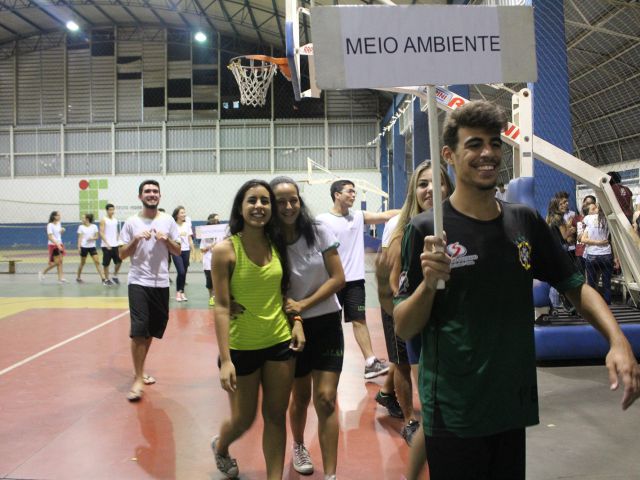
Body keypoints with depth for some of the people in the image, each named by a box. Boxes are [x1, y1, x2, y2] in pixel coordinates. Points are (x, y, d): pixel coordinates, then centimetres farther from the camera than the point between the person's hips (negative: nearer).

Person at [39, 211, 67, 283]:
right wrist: (57, 244, -29)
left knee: (60, 261, 2)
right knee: (56, 262, -8)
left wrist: (62, 231, 2)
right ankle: (42, 273, 10)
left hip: (59, 244, 7)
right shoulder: (50, 225, -13)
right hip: (53, 245, -7)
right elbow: (50, 237, -20)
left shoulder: (59, 224, 9)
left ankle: (61, 278, 1)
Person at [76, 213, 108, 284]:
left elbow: (97, 237, 4)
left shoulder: (94, 226, 1)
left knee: (97, 262, -8)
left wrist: (92, 238, -17)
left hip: (92, 246, 0)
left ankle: (103, 278, -9)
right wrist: (79, 247, -7)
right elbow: (80, 238, 1)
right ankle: (78, 277, 29)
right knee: (82, 263, 10)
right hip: (84, 247, 0)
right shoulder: (81, 227, 1)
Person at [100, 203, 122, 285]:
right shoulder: (103, 220, -6)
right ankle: (107, 279, 11)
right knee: (106, 263, 1)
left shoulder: (115, 219, 12)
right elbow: (101, 233, -11)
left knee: (119, 261, 4)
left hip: (115, 245, 6)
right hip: (106, 246, -6)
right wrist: (107, 243, -19)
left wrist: (118, 241, 8)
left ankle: (115, 276, 20)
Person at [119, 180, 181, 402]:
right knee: (139, 331, -10)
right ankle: (138, 379, -2)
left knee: (151, 330, 13)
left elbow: (178, 251, 6)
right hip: (138, 282, -3)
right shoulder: (131, 222, 0)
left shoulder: (168, 221, 5)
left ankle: (140, 369, 31)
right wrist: (136, 240, -15)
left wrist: (166, 239, -12)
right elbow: (122, 254, 1)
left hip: (161, 283, 3)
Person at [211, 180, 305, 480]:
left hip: (280, 343, 4)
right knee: (243, 419, 12)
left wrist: (296, 320, -2)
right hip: (241, 347, -3)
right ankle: (220, 447, 47)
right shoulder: (225, 250, -14)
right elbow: (221, 306, -16)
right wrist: (225, 359, -20)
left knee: (276, 417, 9)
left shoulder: (277, 245, 0)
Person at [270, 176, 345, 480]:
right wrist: (293, 317, -17)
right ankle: (299, 446, 43)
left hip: (327, 322, 0)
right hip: (293, 326, 0)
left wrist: (303, 304, -17)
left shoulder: (319, 232, -8)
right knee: (300, 396, 15)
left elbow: (338, 278, -9)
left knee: (325, 399, -7)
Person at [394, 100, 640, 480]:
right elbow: (403, 329, -9)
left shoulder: (526, 221, 2)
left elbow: (576, 287, 9)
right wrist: (428, 284, -28)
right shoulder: (426, 229, -11)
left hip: (514, 406, 5)